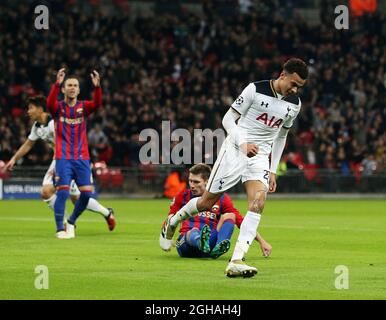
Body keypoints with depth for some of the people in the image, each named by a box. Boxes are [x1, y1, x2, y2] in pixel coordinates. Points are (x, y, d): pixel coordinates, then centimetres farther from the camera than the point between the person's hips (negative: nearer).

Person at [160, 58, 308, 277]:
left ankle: (236, 262, -27)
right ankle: (172, 222, 34)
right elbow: (228, 119, -7)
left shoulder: (294, 104, 5)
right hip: (235, 150, -4)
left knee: (258, 204, -21)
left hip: (260, 157, 4)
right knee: (207, 203, 3)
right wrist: (243, 143, -23)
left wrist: (273, 170, 15)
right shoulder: (256, 89, -11)